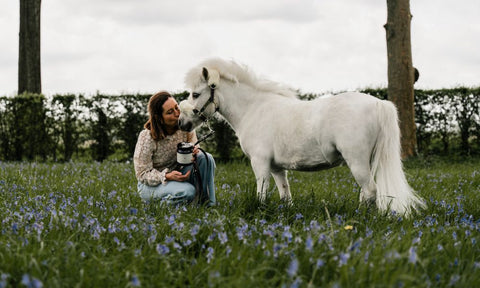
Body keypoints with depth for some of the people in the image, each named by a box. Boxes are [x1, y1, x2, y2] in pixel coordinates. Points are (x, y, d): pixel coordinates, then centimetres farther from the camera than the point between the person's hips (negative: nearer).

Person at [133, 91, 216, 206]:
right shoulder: (146, 137, -23)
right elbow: (142, 174, -19)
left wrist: (195, 152, -24)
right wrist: (167, 176, -35)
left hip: (178, 174, 5)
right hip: (149, 185, -5)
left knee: (206, 158, -21)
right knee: (188, 192, -35)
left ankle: (208, 203, -11)